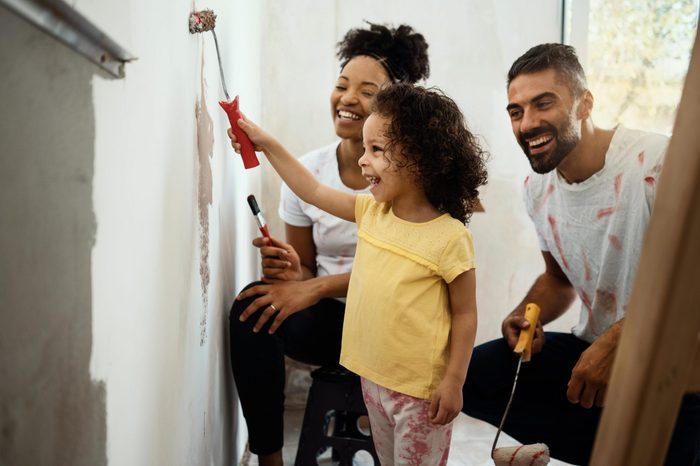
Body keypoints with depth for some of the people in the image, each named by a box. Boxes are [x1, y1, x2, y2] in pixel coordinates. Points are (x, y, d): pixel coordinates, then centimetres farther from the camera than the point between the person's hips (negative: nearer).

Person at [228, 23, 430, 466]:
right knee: (253, 307, -24)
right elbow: (306, 269, 7)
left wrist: (318, 287, -27)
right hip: (330, 322, 4)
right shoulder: (306, 171, 1)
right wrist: (292, 272, -17)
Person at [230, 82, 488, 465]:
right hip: (373, 377, 7)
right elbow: (313, 192, 12)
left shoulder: (448, 237, -19)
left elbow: (464, 314, -13)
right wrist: (267, 145, 12)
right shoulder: (371, 211, 0)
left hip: (420, 390, -7)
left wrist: (453, 382, -14)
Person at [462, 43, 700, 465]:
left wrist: (616, 342, -27)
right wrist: (528, 316, -2)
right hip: (593, 352, 7)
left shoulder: (659, 164, -19)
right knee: (472, 375, -7)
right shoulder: (538, 188, 3)